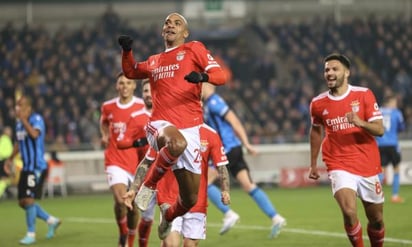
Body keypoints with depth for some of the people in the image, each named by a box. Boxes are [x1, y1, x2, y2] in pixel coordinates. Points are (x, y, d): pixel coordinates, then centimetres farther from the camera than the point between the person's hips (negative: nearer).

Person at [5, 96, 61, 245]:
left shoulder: (36, 119, -13)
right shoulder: (19, 122, 12)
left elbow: (34, 134, -33)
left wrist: (23, 119, -29)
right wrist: (11, 158, 19)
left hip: (37, 167, -9)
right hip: (26, 167, 9)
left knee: (29, 200, -11)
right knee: (23, 202, 8)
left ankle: (31, 234, 0)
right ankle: (51, 221, 23)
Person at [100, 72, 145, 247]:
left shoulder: (143, 107, -5)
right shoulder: (108, 107, 2)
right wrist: (105, 135, 4)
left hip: (137, 163, 0)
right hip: (115, 162, 0)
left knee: (134, 206, 9)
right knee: (120, 201, -20)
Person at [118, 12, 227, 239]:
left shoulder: (194, 49, 8)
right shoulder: (154, 61, 19)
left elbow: (221, 76, -2)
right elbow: (130, 72, 36)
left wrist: (203, 76, -24)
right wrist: (126, 50, 15)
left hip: (189, 128, 0)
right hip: (160, 125, 0)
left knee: (190, 199, 5)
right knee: (177, 142, -41)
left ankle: (169, 216, 40)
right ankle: (150, 184, -18)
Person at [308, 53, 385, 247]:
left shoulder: (364, 95, -4)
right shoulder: (318, 103, 1)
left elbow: (379, 129, -7)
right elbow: (316, 130, 20)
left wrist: (361, 123, -27)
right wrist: (313, 163, 22)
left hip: (368, 166, 1)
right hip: (339, 166, -1)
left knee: (376, 219, 10)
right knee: (349, 212, -23)